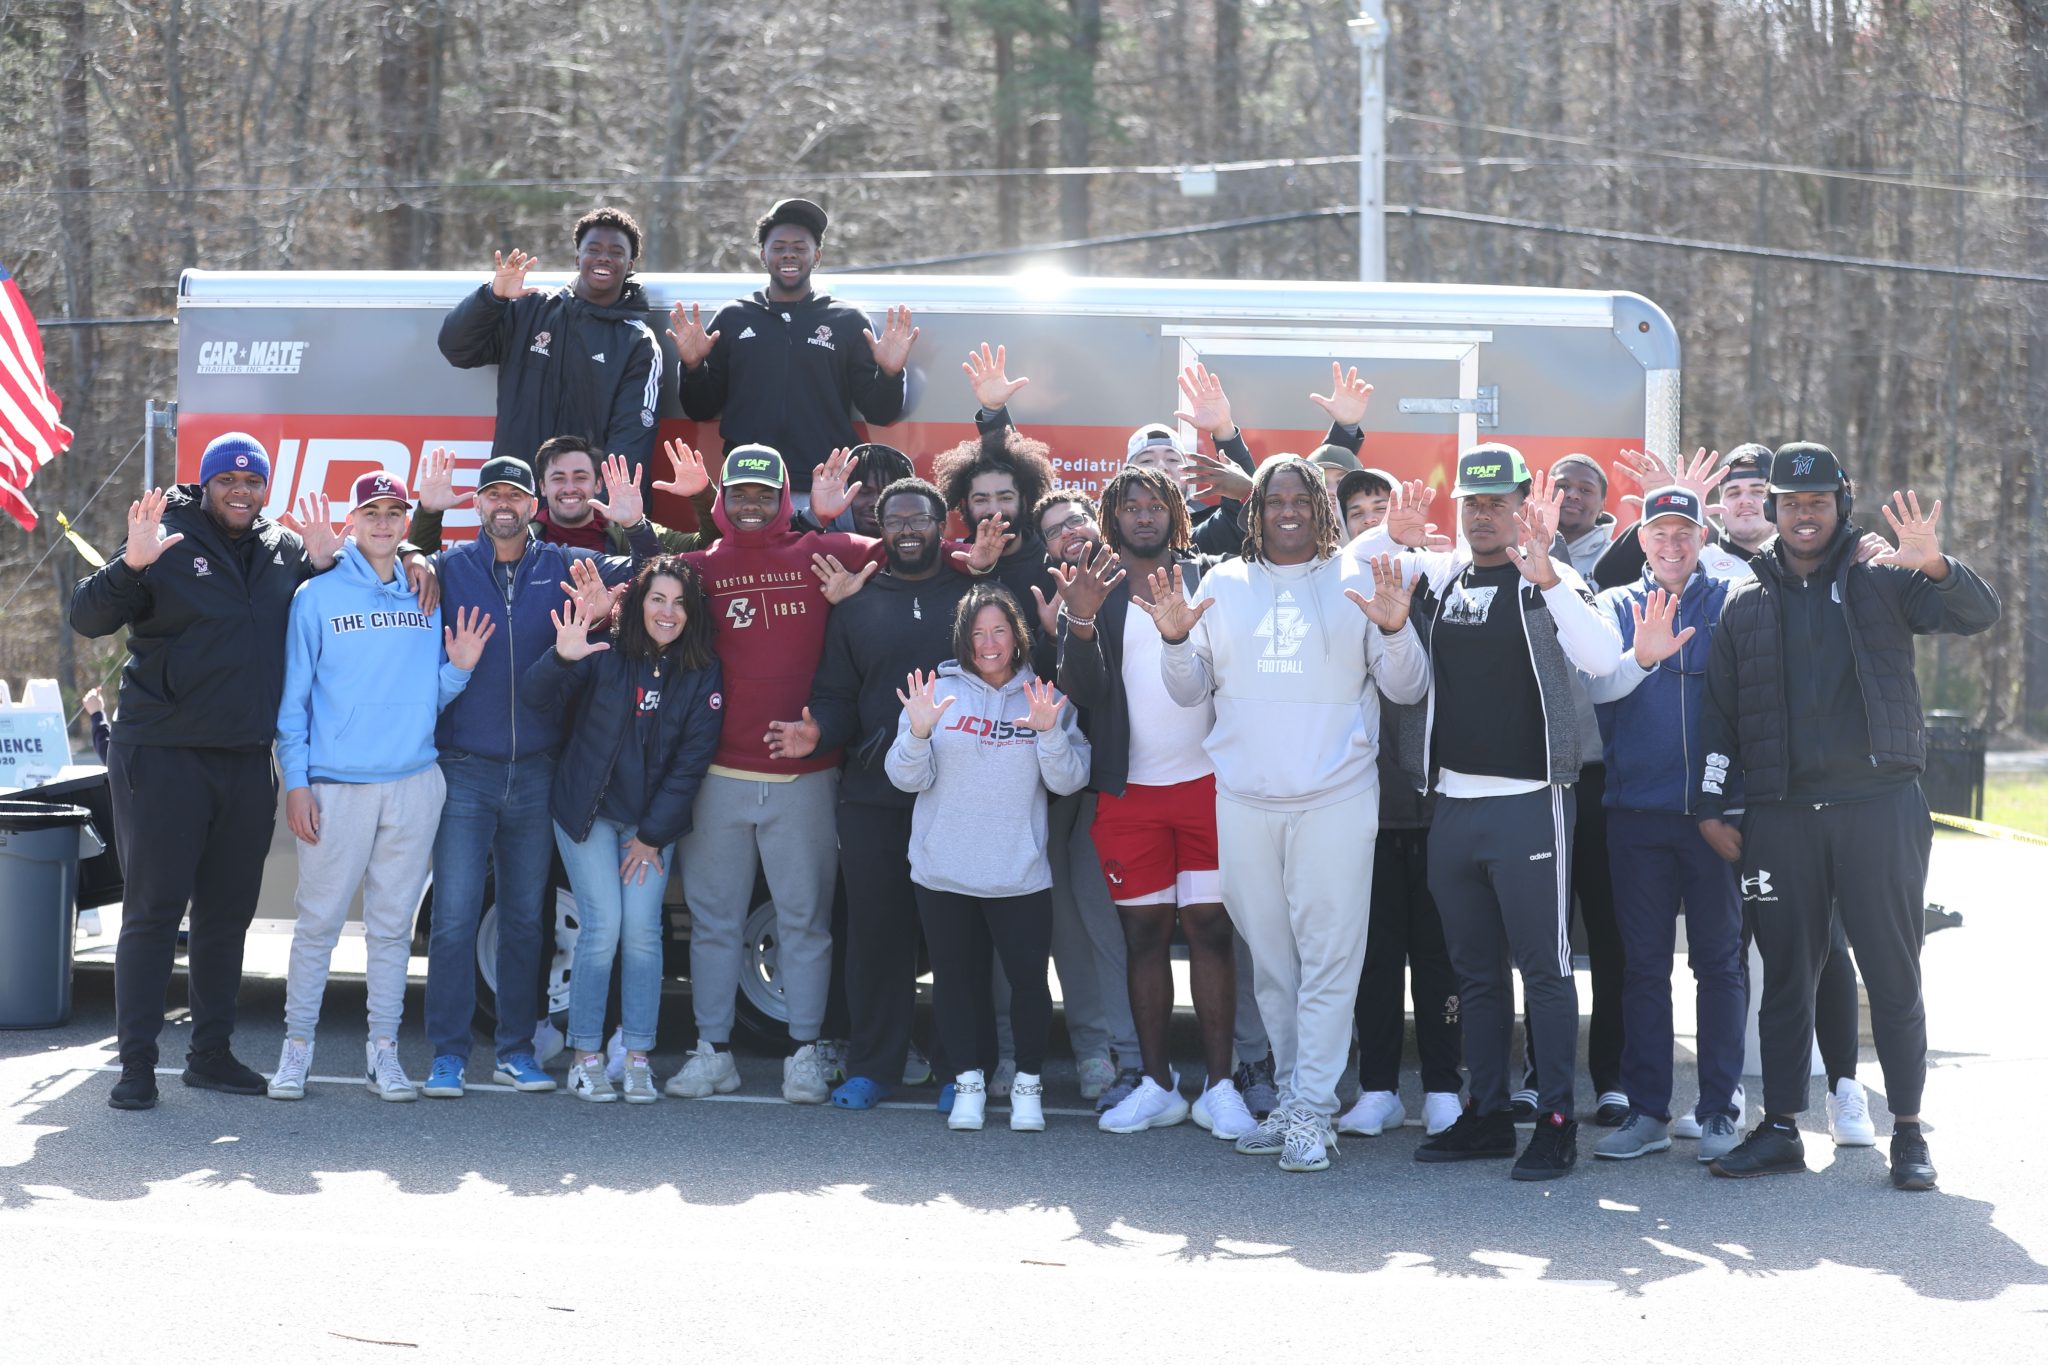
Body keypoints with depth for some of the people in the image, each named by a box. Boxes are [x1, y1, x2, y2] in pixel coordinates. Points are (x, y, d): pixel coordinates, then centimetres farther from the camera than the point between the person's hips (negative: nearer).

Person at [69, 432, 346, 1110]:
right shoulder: (171, 541, -4)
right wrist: (131, 564, -27)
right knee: (153, 909, -3)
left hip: (247, 762, 5)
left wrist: (323, 565, -3)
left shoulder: (285, 548, 9)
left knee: (228, 913, 11)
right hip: (162, 756, -5)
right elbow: (88, 618, -9)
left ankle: (211, 1052, 21)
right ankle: (136, 1061, 0)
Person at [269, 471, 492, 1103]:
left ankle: (383, 1051, 12)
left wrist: (458, 668, -6)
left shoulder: (426, 598, 11)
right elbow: (293, 697, 1)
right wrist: (295, 781, -6)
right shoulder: (317, 596, 1)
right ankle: (297, 1047, 7)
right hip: (336, 784, -3)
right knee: (319, 920, -2)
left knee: (393, 922, 7)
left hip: (413, 783, 3)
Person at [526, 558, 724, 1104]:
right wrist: (562, 659, -39)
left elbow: (692, 760, -1)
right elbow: (539, 696, -17)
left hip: (653, 821, 2)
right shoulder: (605, 653, -7)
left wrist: (653, 834, -5)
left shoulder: (701, 674, -1)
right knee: (603, 925, -9)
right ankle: (586, 1057, 0)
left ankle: (637, 1058, 2)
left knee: (642, 929, -6)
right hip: (588, 813, -2)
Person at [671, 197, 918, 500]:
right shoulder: (733, 318, 13)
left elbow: (879, 415, 7)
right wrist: (692, 367, -4)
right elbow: (700, 410, 15)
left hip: (823, 494, -1)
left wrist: (890, 374, -12)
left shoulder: (848, 322, 9)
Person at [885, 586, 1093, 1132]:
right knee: (955, 978, 7)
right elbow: (908, 779, -1)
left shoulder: (1045, 699, 5)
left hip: (1020, 875, -1)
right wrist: (918, 732, -19)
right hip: (944, 872, 1)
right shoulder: (938, 692, 3)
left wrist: (1049, 732, -18)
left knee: (1028, 978, -2)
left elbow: (1068, 781, -2)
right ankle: (968, 1081, 20)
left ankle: (1028, 1084, 14)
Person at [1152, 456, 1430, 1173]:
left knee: (1328, 953, -7)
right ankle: (1291, 1096, 18)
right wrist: (1175, 639, -6)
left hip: (1336, 797, -3)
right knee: (1269, 956, 9)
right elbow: (1191, 690, 13)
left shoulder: (1356, 582, 5)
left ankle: (1312, 1113, -5)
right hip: (1243, 799, 3)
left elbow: (1407, 688, 4)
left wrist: (1395, 631, -15)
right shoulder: (1223, 585, 12)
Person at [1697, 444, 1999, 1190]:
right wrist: (1711, 806, 9)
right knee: (1785, 974, 6)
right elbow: (1719, 712, 16)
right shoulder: (1746, 603, 13)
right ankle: (1780, 1127, 13)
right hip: (1781, 814, 2)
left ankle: (1908, 1132, 7)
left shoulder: (1881, 581, 5)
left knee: (1893, 973, 0)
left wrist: (1937, 567, -29)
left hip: (1879, 801, -2)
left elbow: (1978, 614, -9)